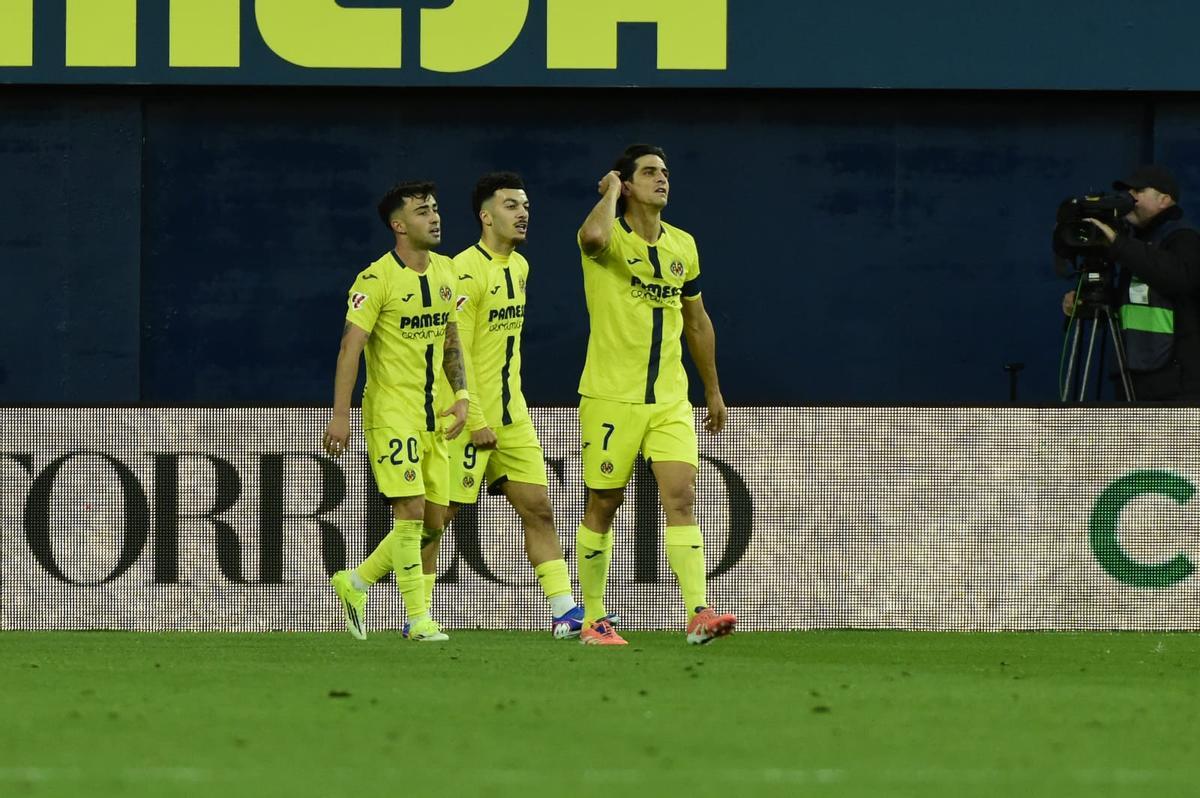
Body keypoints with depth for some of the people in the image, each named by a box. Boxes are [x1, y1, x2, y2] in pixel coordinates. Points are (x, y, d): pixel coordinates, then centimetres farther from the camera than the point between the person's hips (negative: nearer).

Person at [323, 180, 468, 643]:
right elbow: (350, 347, -14)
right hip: (391, 410, -7)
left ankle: (355, 582, 24)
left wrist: (462, 395, 7)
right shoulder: (377, 279, -13)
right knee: (412, 510, -12)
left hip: (433, 414, 7)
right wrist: (340, 415, -20)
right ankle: (419, 619, -6)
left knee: (432, 519, 6)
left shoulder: (445, 271, 9)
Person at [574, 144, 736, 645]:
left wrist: (713, 390, 23)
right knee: (603, 506, 4)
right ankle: (593, 619, 16)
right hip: (611, 397, -4)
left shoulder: (682, 246, 10)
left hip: (670, 400, 4)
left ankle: (698, 614, -18)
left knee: (681, 498, -10)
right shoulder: (611, 239, -8)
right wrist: (610, 191, -17)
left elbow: (697, 321, 21)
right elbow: (594, 237, -36)